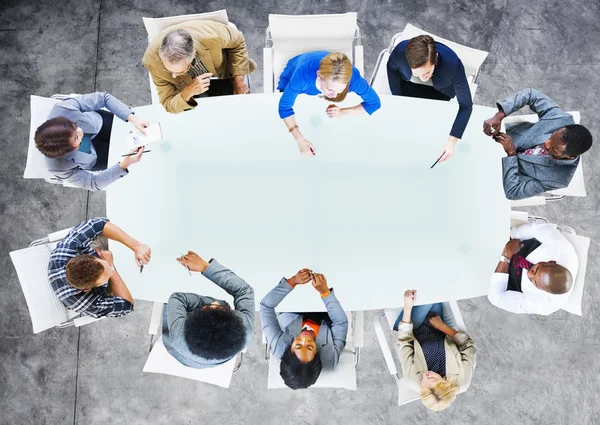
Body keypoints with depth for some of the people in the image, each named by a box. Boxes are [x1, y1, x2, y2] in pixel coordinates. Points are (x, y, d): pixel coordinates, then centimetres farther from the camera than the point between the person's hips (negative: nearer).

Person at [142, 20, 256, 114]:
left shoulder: (213, 36, -41)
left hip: (222, 75, 0)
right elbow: (168, 105, -27)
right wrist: (186, 94, -49)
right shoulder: (152, 60, -37)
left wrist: (238, 79, -15)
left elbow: (237, 41, -15)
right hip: (187, 87, 0)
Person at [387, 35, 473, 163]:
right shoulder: (400, 51, -40)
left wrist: (452, 140, -39)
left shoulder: (453, 64, -43)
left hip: (439, 89, -1)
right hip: (408, 83, 2)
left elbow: (466, 105, -31)